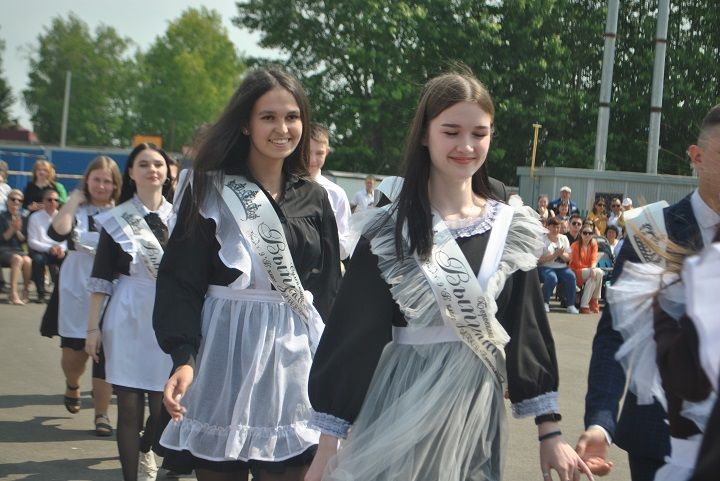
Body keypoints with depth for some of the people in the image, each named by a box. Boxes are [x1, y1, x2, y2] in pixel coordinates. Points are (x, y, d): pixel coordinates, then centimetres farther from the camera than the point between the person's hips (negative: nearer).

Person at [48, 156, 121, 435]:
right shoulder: (77, 210, 0)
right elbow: (57, 233, -20)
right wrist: (74, 200, -14)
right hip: (76, 292, 0)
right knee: (74, 352, 9)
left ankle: (102, 414, 10)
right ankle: (72, 386, 44)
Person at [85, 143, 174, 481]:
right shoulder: (116, 220, 1)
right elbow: (101, 278, 0)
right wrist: (93, 327, -4)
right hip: (128, 319, -2)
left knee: (164, 406, 7)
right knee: (129, 407, 0)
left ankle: (145, 451, 39)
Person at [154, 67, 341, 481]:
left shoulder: (314, 197, 9)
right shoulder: (210, 190, -1)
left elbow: (329, 287, 12)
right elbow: (182, 280, -5)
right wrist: (184, 357, -17)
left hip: (296, 356, 3)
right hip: (226, 352, -2)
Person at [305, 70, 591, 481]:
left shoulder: (512, 230, 3)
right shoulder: (390, 230, -6)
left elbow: (530, 331, 6)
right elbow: (352, 335, -6)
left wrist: (550, 433, 4)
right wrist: (328, 446, -7)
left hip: (476, 407, 3)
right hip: (401, 408, -3)